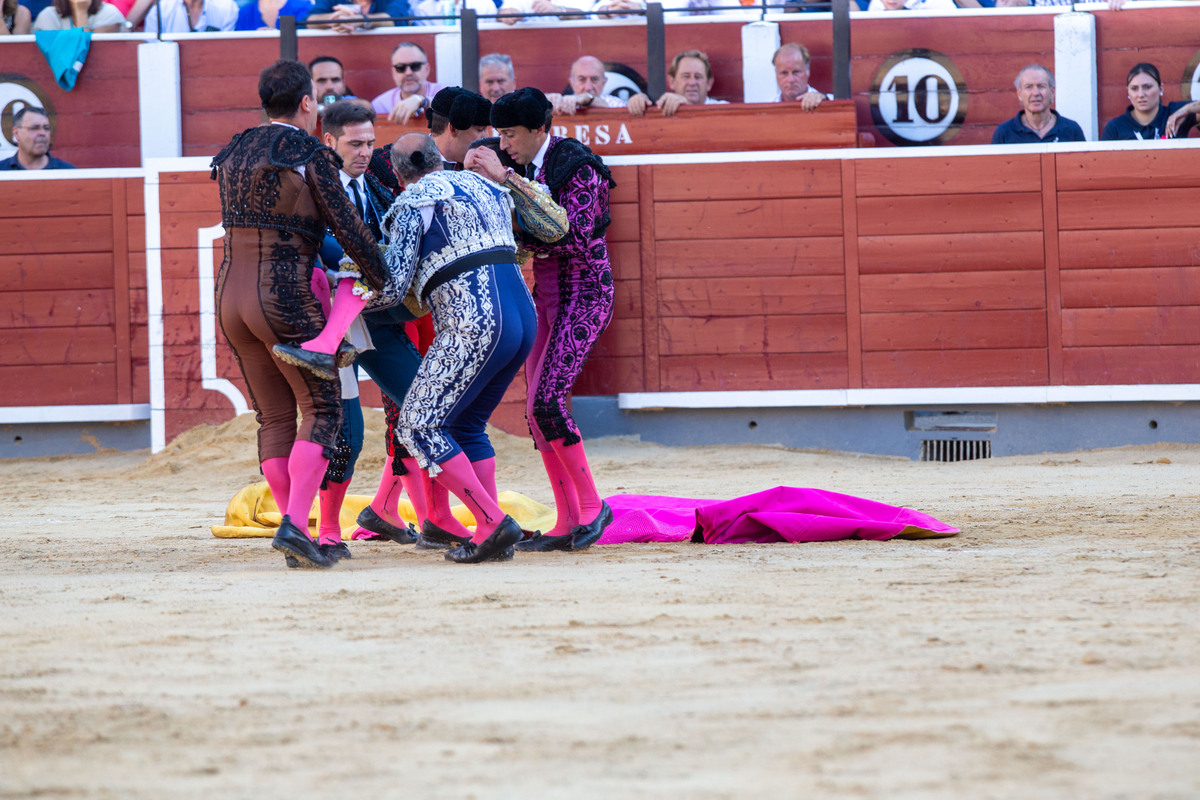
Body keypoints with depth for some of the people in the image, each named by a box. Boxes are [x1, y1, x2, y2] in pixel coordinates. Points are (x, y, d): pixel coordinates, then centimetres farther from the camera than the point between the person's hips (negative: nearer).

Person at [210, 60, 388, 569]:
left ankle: (296, 534, 12)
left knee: (274, 417, 12)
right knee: (321, 410, 0)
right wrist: (383, 283, 5)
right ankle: (295, 524, -17)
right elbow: (349, 230, -8)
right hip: (287, 299, -7)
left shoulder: (231, 156, 12)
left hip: (231, 296, 7)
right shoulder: (312, 157, -9)